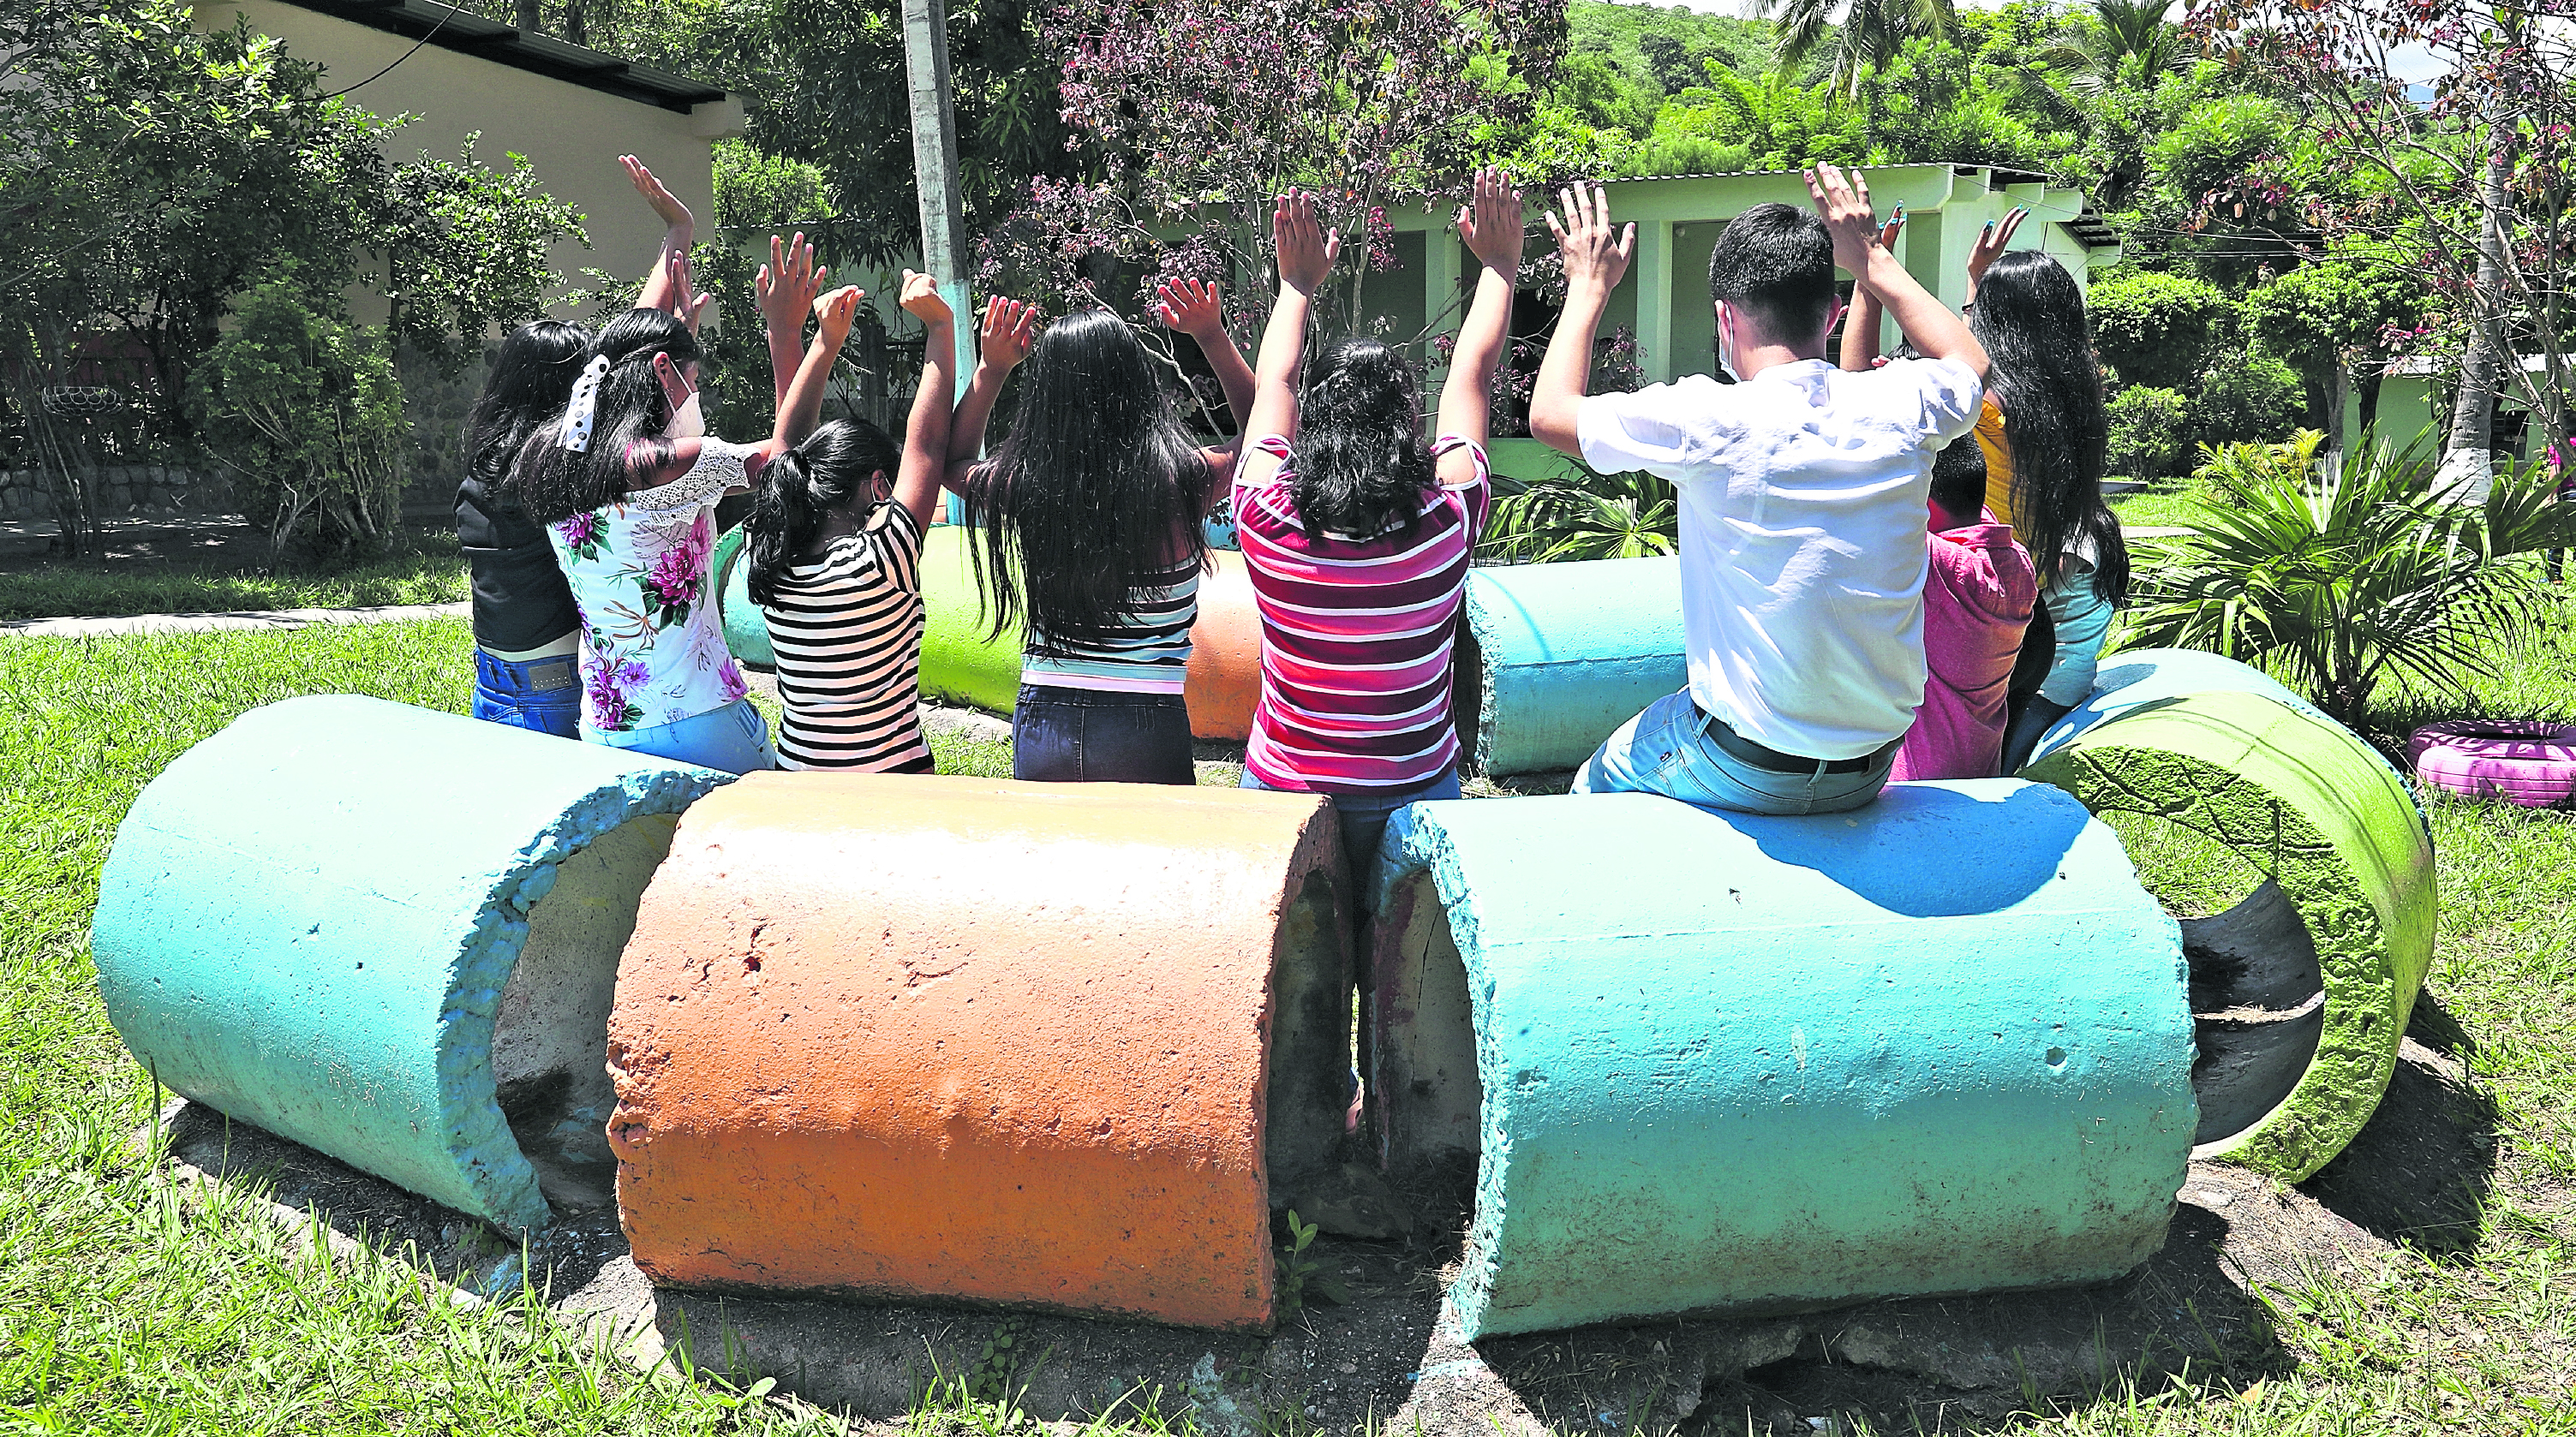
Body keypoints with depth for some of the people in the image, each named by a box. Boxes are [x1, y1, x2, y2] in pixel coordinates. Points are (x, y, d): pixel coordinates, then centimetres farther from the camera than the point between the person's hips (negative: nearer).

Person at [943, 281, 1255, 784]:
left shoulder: (1021, 484, -7)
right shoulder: (1184, 478, -11)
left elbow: (952, 461, 19)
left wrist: (990, 370, 15)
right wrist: (1214, 338, 10)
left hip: (1041, 725, 2)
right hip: (1147, 732, -2)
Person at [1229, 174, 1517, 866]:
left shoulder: (1268, 527, -15)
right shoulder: (1445, 526, -16)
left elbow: (1275, 386, 4)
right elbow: (1471, 376, 0)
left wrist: (1298, 284, 19)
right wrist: (1499, 265, 15)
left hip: (1279, 792, 1)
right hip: (1414, 800, 0)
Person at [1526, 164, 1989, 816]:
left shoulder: (1711, 423, -20)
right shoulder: (1900, 409, -7)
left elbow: (1550, 412, -3)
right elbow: (1973, 364, 20)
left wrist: (1588, 288, 10)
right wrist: (1873, 261, 22)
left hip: (1746, 772, -5)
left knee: (1592, 788, 24)